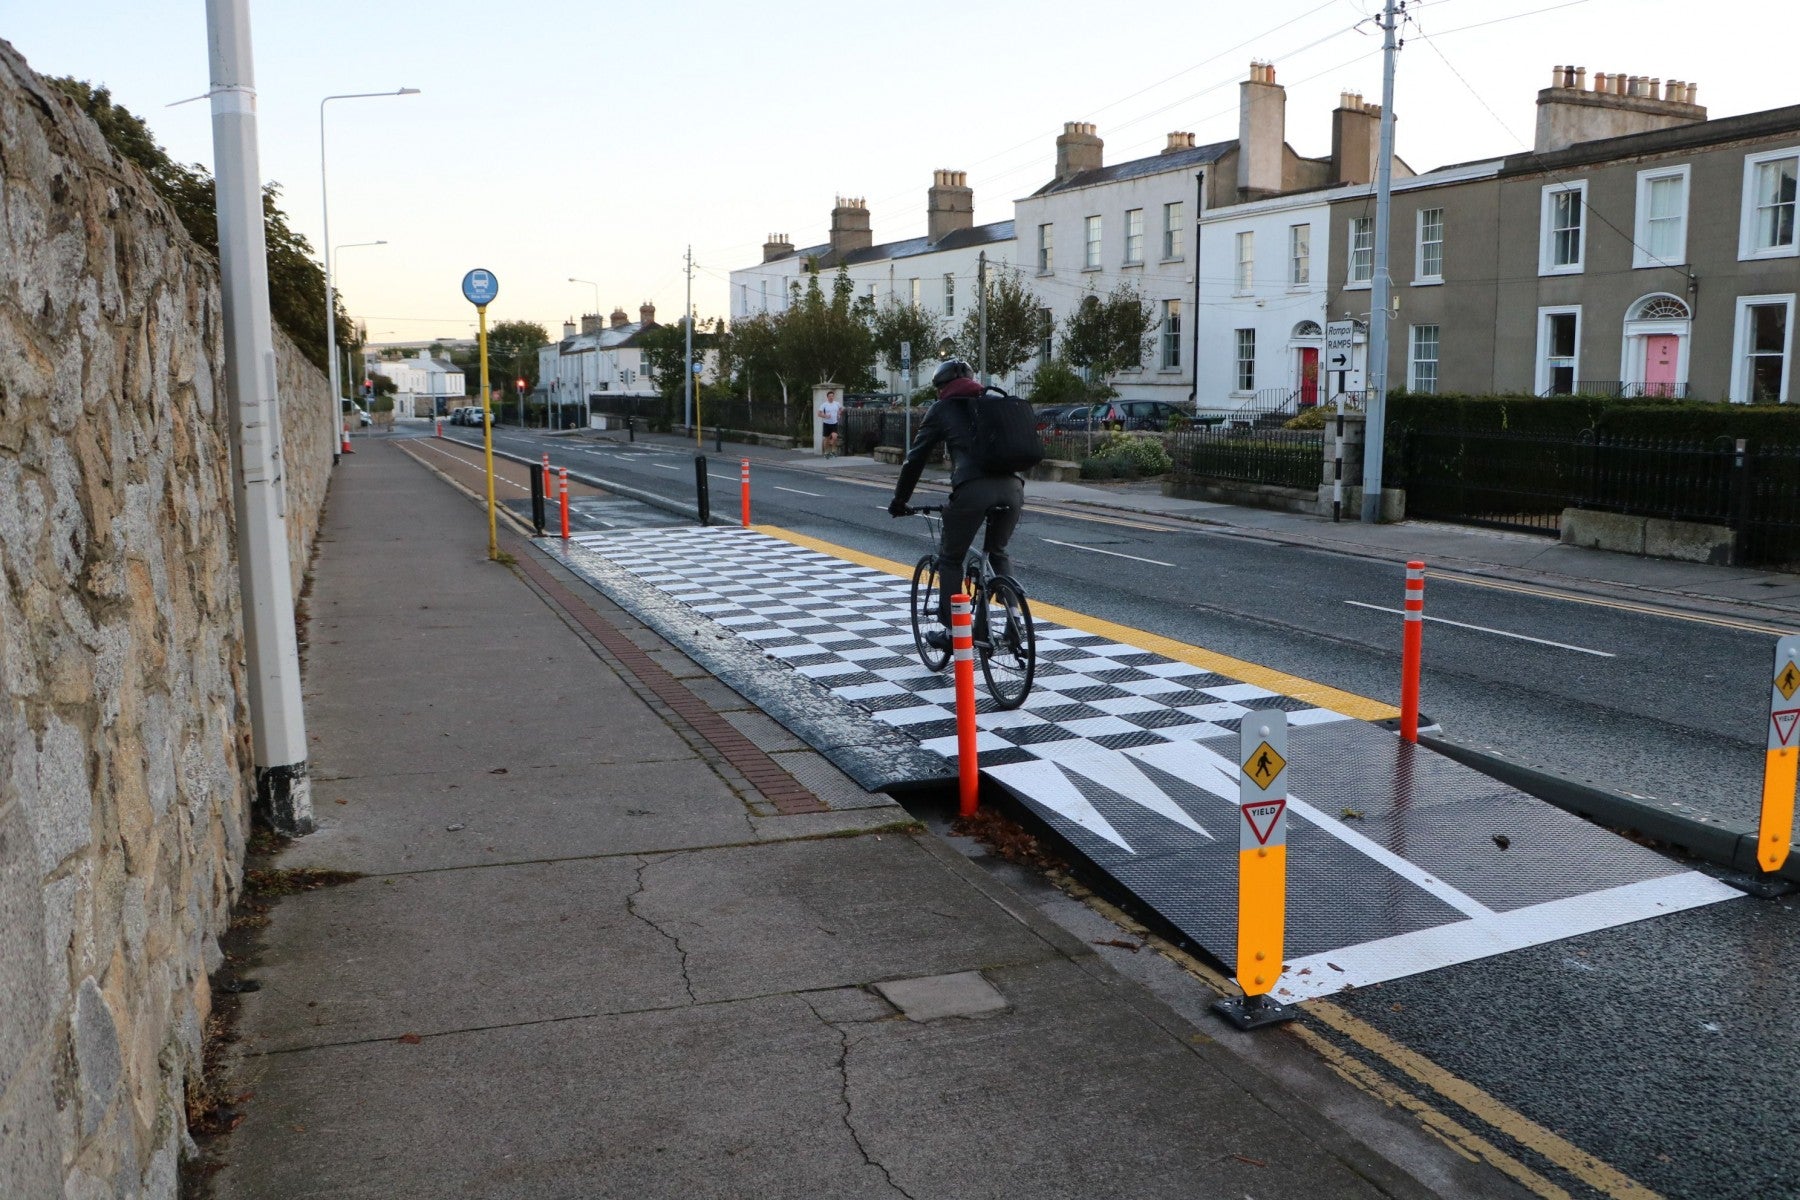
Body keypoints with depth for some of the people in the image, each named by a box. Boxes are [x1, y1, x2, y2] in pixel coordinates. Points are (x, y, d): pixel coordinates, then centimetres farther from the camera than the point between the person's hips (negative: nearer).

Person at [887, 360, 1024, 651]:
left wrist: (899, 501, 26)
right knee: (998, 552, 27)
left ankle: (949, 630, 16)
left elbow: (915, 458, 17)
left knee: (950, 558, 15)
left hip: (973, 488, -4)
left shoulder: (942, 409, 16)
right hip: (1012, 486, 4)